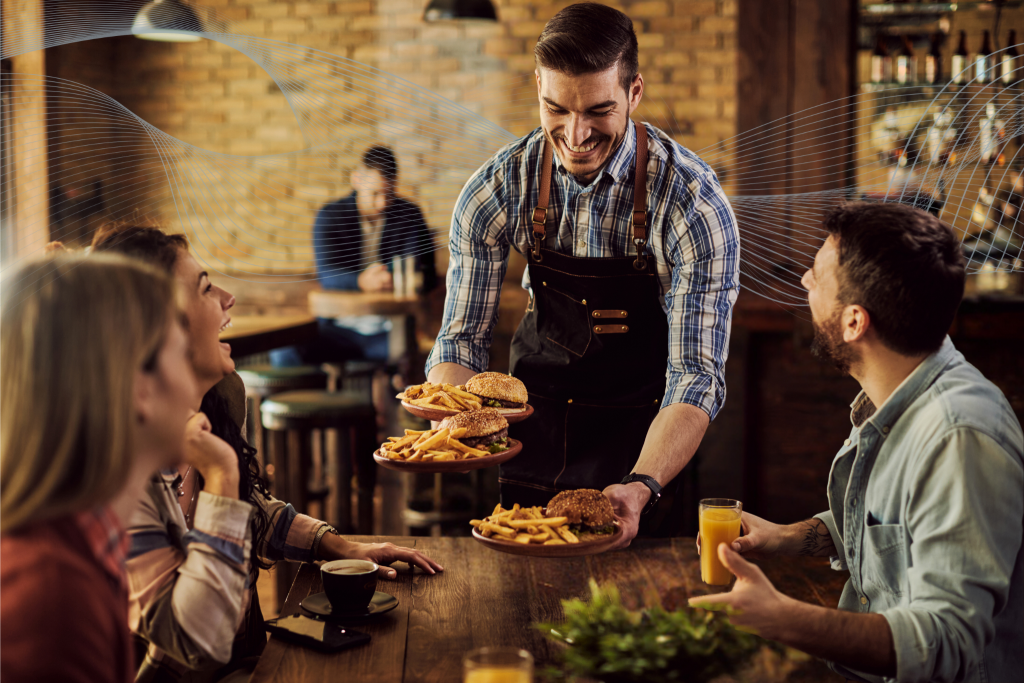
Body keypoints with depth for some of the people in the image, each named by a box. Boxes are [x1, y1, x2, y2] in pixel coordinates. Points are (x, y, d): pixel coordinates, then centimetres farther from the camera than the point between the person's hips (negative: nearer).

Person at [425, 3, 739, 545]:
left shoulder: (693, 202, -21)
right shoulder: (496, 190, -13)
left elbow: (695, 376, -23)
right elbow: (462, 338, -7)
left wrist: (641, 488, -40)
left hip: (644, 445, -2)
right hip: (534, 433, 2)